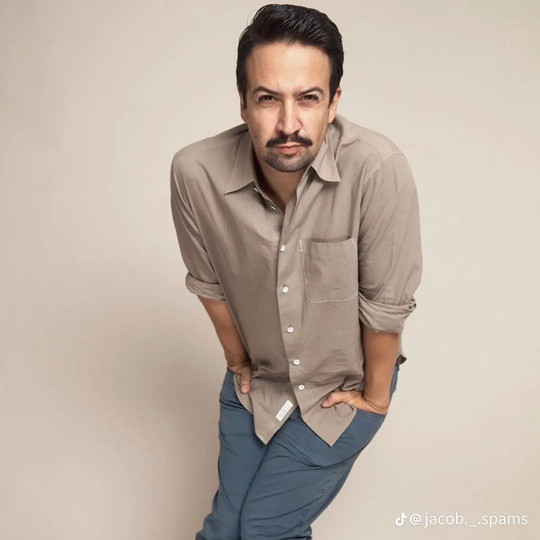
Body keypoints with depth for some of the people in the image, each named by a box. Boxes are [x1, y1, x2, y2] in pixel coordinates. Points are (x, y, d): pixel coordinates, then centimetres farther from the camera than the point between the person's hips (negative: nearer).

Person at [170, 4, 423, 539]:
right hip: (256, 379, 3)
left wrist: (376, 394, -7)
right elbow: (210, 283, -5)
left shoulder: (378, 168, -32)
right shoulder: (195, 172, -22)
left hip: (347, 382, -2)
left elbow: (385, 303, -19)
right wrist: (239, 363, 8)